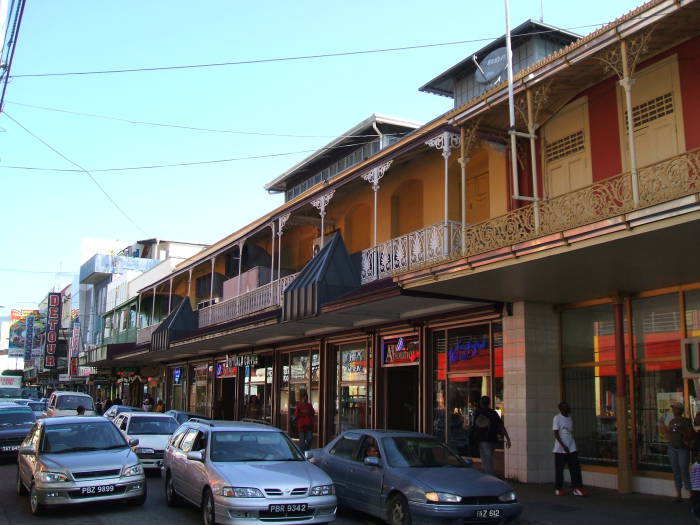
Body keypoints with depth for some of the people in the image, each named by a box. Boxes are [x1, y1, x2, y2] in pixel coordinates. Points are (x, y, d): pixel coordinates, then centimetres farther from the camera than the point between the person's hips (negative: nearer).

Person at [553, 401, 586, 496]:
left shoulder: (570, 418, 12)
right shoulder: (557, 418, -8)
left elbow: (571, 433, 17)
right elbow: (556, 434, -12)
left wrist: (571, 446, 13)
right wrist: (563, 446, -19)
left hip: (572, 449, 6)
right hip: (560, 449, -5)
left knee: (575, 468, -3)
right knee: (559, 469, 3)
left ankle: (577, 488, -2)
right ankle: (558, 489, 14)